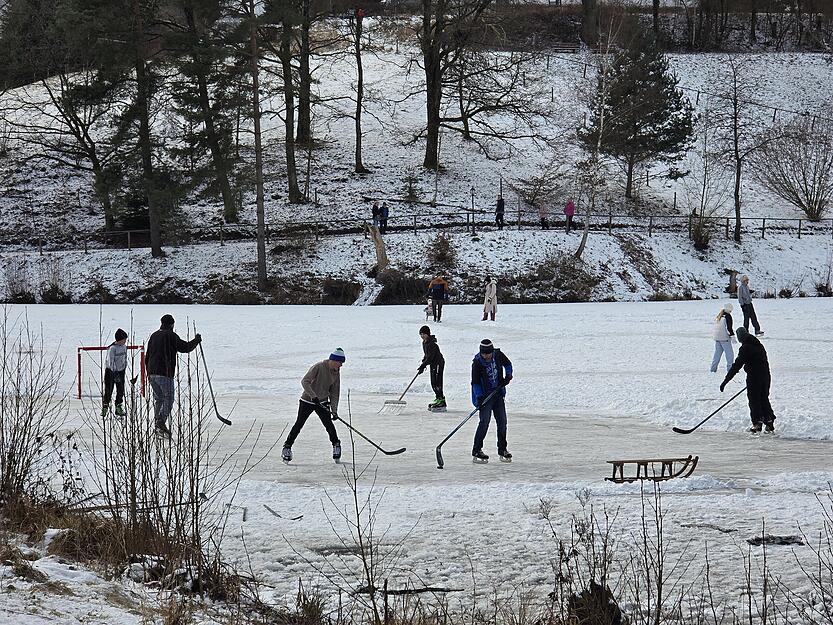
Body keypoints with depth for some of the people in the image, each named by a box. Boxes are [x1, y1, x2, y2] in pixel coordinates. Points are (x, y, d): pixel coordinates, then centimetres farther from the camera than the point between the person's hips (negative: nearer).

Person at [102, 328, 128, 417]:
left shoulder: (124, 347, 3)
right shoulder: (112, 348, -18)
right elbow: (111, 362, -21)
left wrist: (124, 368, 14)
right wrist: (115, 373, -25)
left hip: (120, 371, 6)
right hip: (110, 370, -6)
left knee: (121, 390, 6)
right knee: (108, 390, -5)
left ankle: (119, 408, 16)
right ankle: (105, 407, 2)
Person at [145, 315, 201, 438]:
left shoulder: (154, 336, 17)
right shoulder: (171, 335, -6)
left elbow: (147, 356, 20)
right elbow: (185, 347, -7)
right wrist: (196, 340, 10)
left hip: (152, 373, 7)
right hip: (165, 373, -7)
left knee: (158, 399, 15)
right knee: (168, 399, -6)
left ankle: (158, 424, 14)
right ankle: (161, 421, -24)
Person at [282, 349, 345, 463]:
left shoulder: (336, 373, 0)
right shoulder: (318, 367, -19)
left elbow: (334, 393, 4)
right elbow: (304, 381, -24)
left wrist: (334, 410, -6)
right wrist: (313, 396, -34)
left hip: (322, 403, 4)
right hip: (307, 401, -4)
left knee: (329, 424, -7)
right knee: (299, 424, -4)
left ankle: (336, 445, 14)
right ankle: (287, 447, 7)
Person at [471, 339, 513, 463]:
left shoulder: (498, 355, -7)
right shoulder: (477, 362, -17)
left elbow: (508, 364, 14)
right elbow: (475, 382, -12)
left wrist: (508, 376, -3)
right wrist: (479, 397, -23)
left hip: (498, 393, 5)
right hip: (485, 395, -5)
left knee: (502, 421, 6)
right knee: (484, 422, -15)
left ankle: (502, 449, 19)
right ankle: (476, 451, -11)